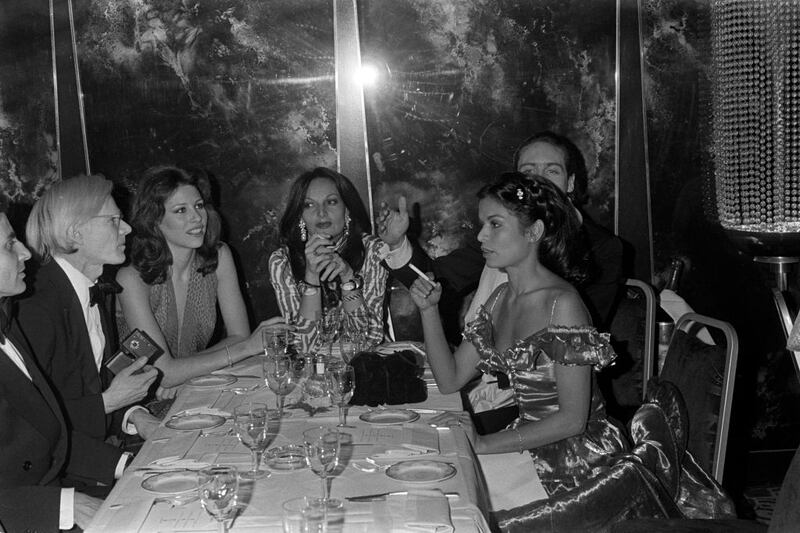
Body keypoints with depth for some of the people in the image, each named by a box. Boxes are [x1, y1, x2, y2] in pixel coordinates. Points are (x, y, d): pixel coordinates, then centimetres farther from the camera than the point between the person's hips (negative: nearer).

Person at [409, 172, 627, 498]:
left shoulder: (562, 304, -19)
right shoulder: (501, 298, 6)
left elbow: (572, 419, -20)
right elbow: (450, 380, 7)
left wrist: (483, 444, -20)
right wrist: (428, 309, -5)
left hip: (578, 459, -7)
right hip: (530, 447, 7)